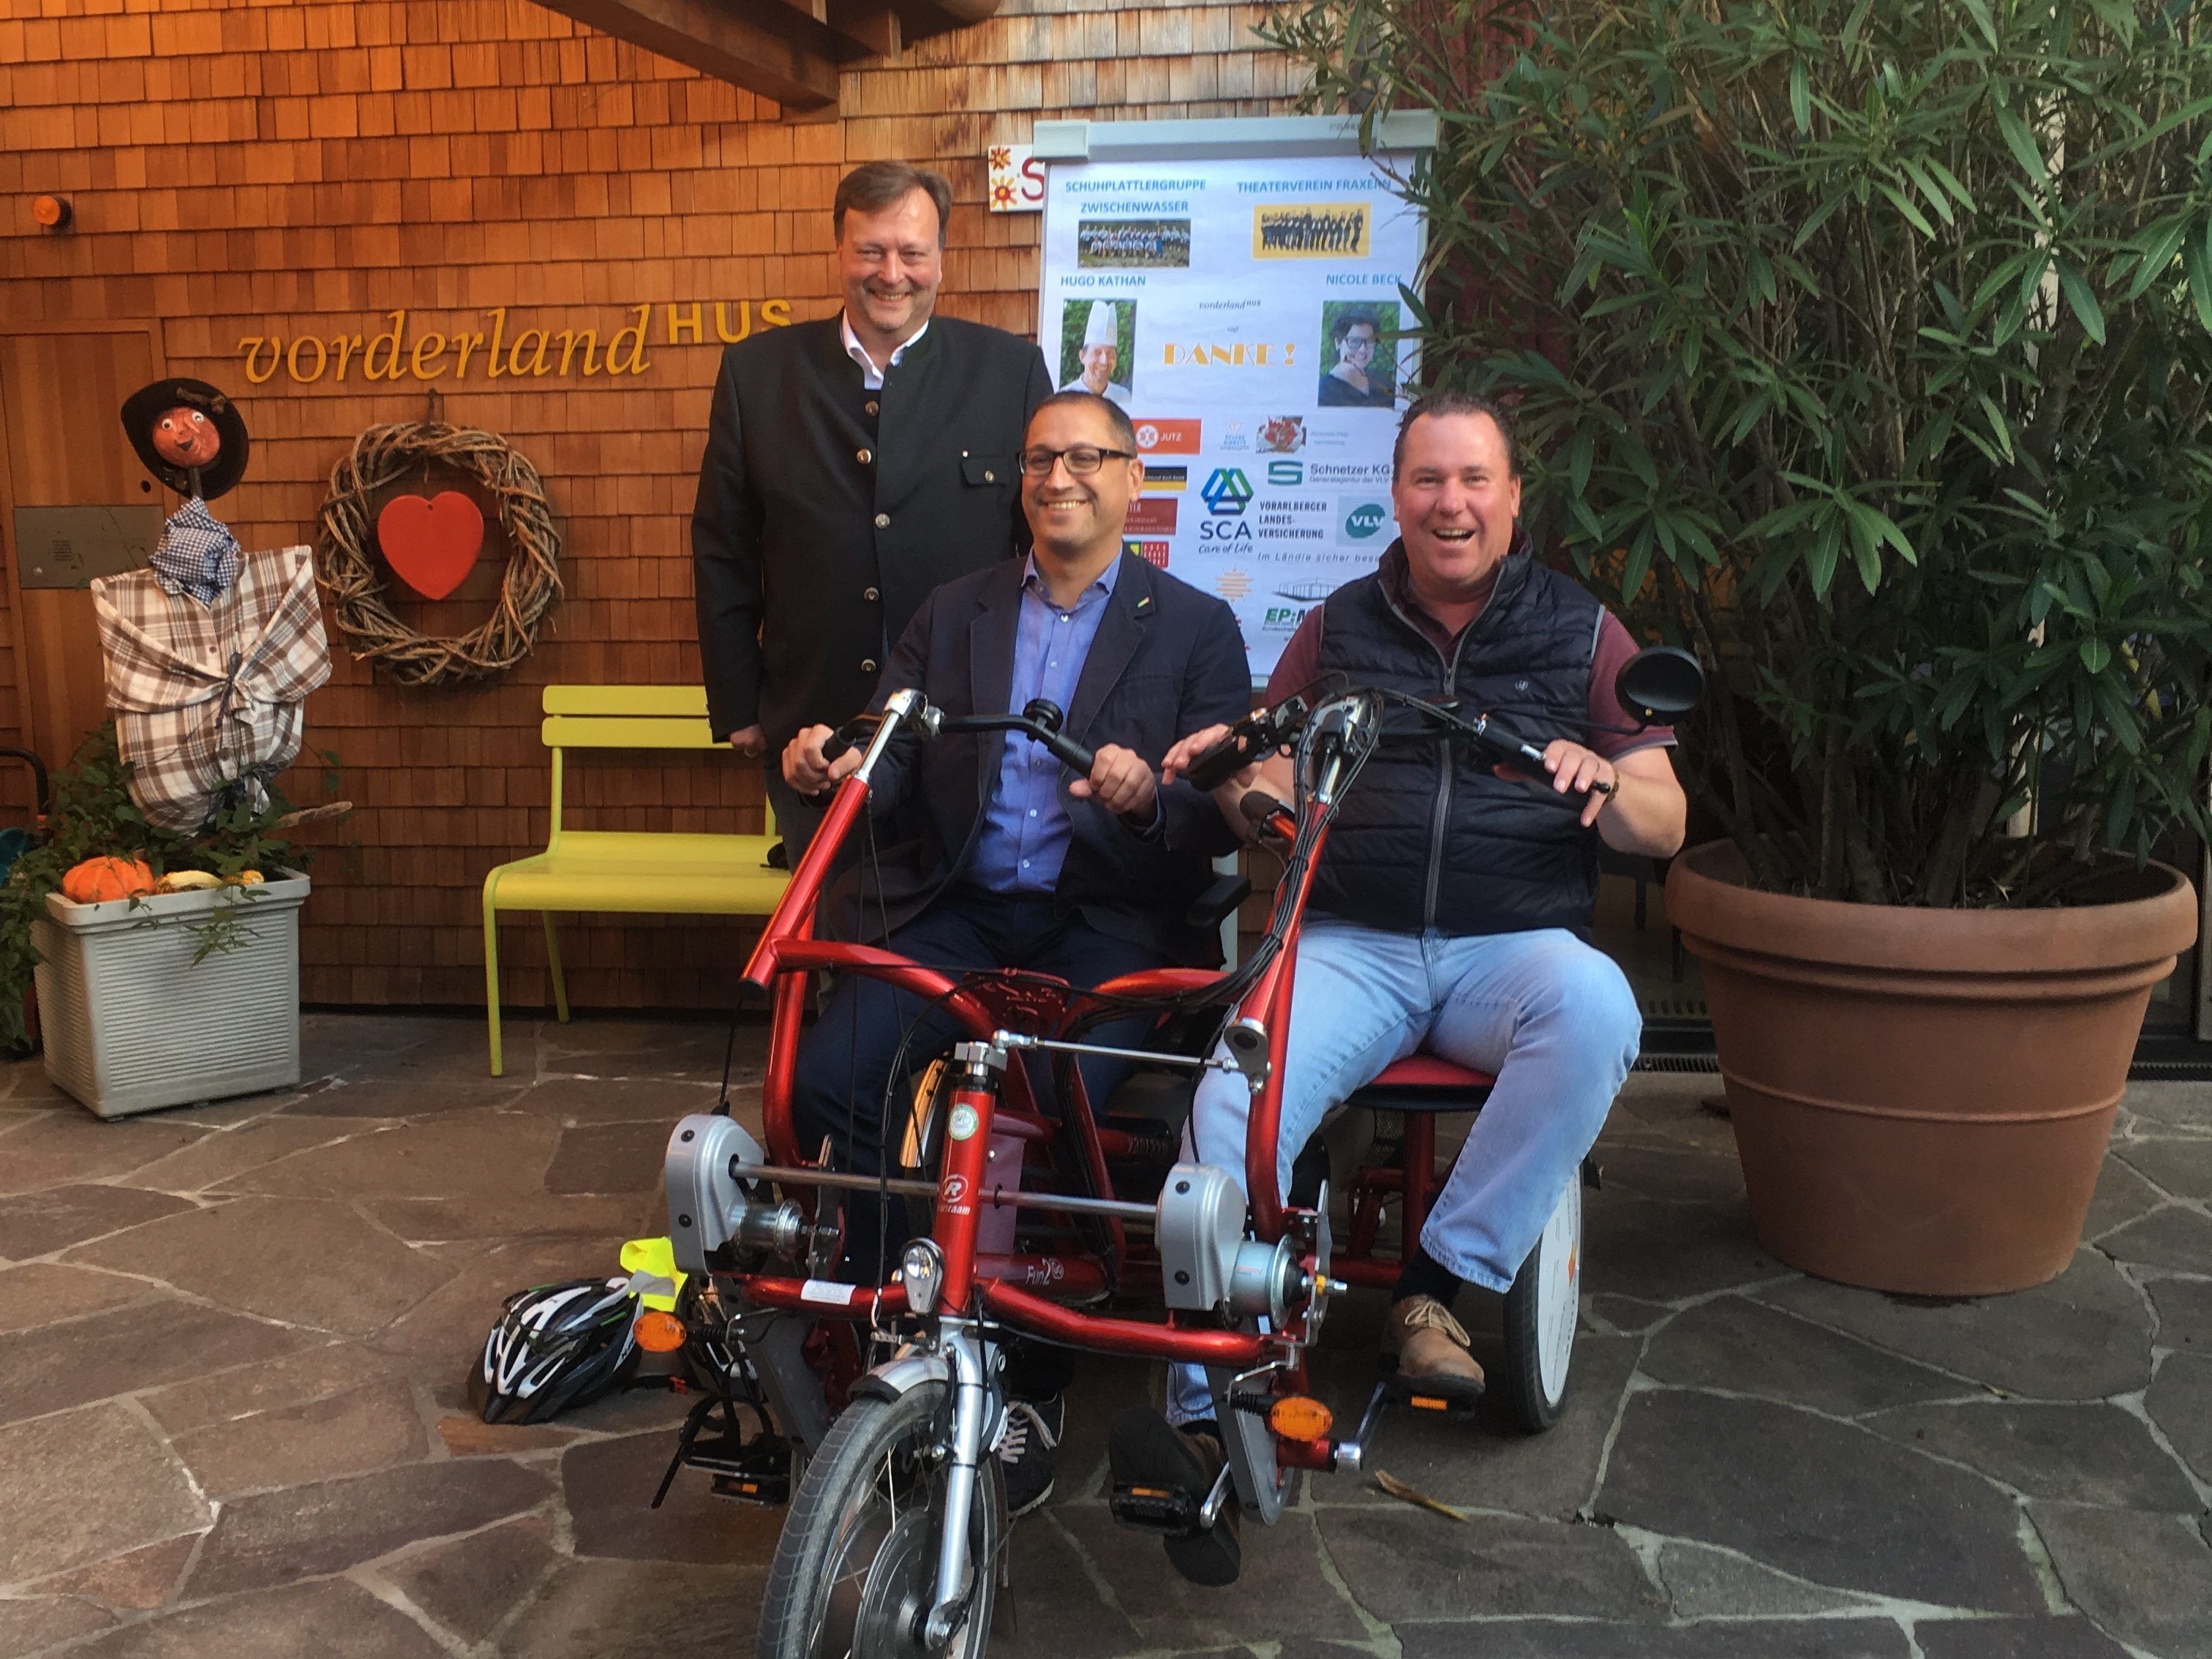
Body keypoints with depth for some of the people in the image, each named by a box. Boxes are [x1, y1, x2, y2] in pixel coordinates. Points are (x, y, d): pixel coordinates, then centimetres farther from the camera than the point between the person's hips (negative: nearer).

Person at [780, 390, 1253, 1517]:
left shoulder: (1196, 627, 9)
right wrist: (831, 768, -14)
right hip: (960, 908, 3)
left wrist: (1148, 797, -22)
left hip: (1108, 919, -3)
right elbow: (892, 760, 10)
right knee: (826, 1079, -22)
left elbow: (1223, 815, 0)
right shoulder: (955, 614, 19)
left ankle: (1029, 1388, -6)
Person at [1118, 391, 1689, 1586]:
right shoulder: (1337, 629, 15)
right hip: (1351, 944, 1)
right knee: (1230, 1099, -28)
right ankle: (1209, 1412, -24)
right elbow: (1275, 809, 12)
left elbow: (1666, 826, 6)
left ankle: (1441, 1284, -22)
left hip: (1514, 942, 0)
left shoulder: (1581, 631, 11)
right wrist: (1233, 774, -12)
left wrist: (1602, 780, -17)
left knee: (1595, 1007, -35)